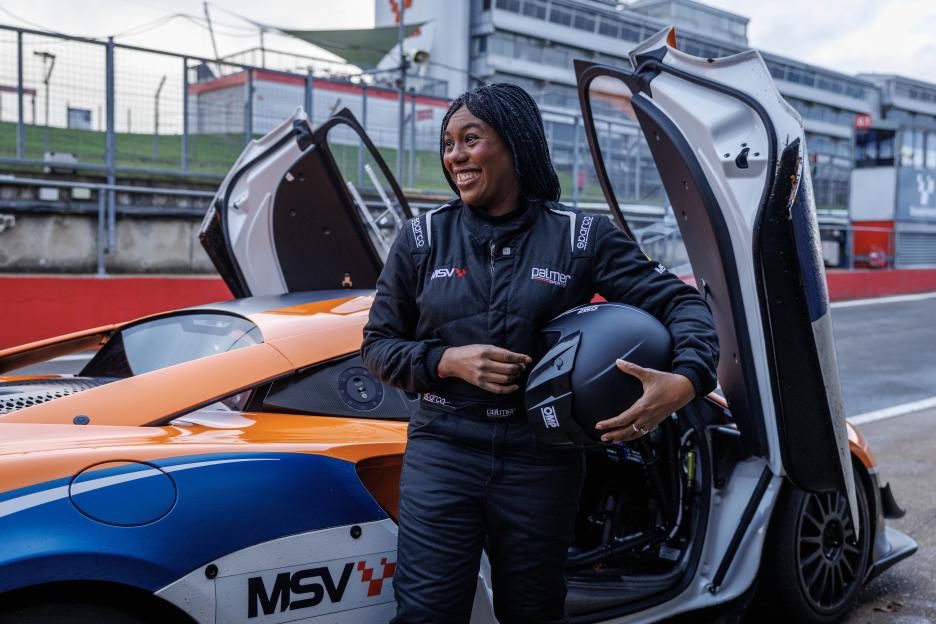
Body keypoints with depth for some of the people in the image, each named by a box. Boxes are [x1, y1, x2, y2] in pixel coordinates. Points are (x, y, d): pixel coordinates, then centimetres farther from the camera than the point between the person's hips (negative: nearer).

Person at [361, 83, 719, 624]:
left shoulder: (582, 236, -2)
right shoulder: (422, 239, 2)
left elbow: (680, 302, -3)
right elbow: (378, 344, 7)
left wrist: (688, 379, -24)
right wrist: (448, 361, -13)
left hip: (543, 460, 0)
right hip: (442, 453, 0)